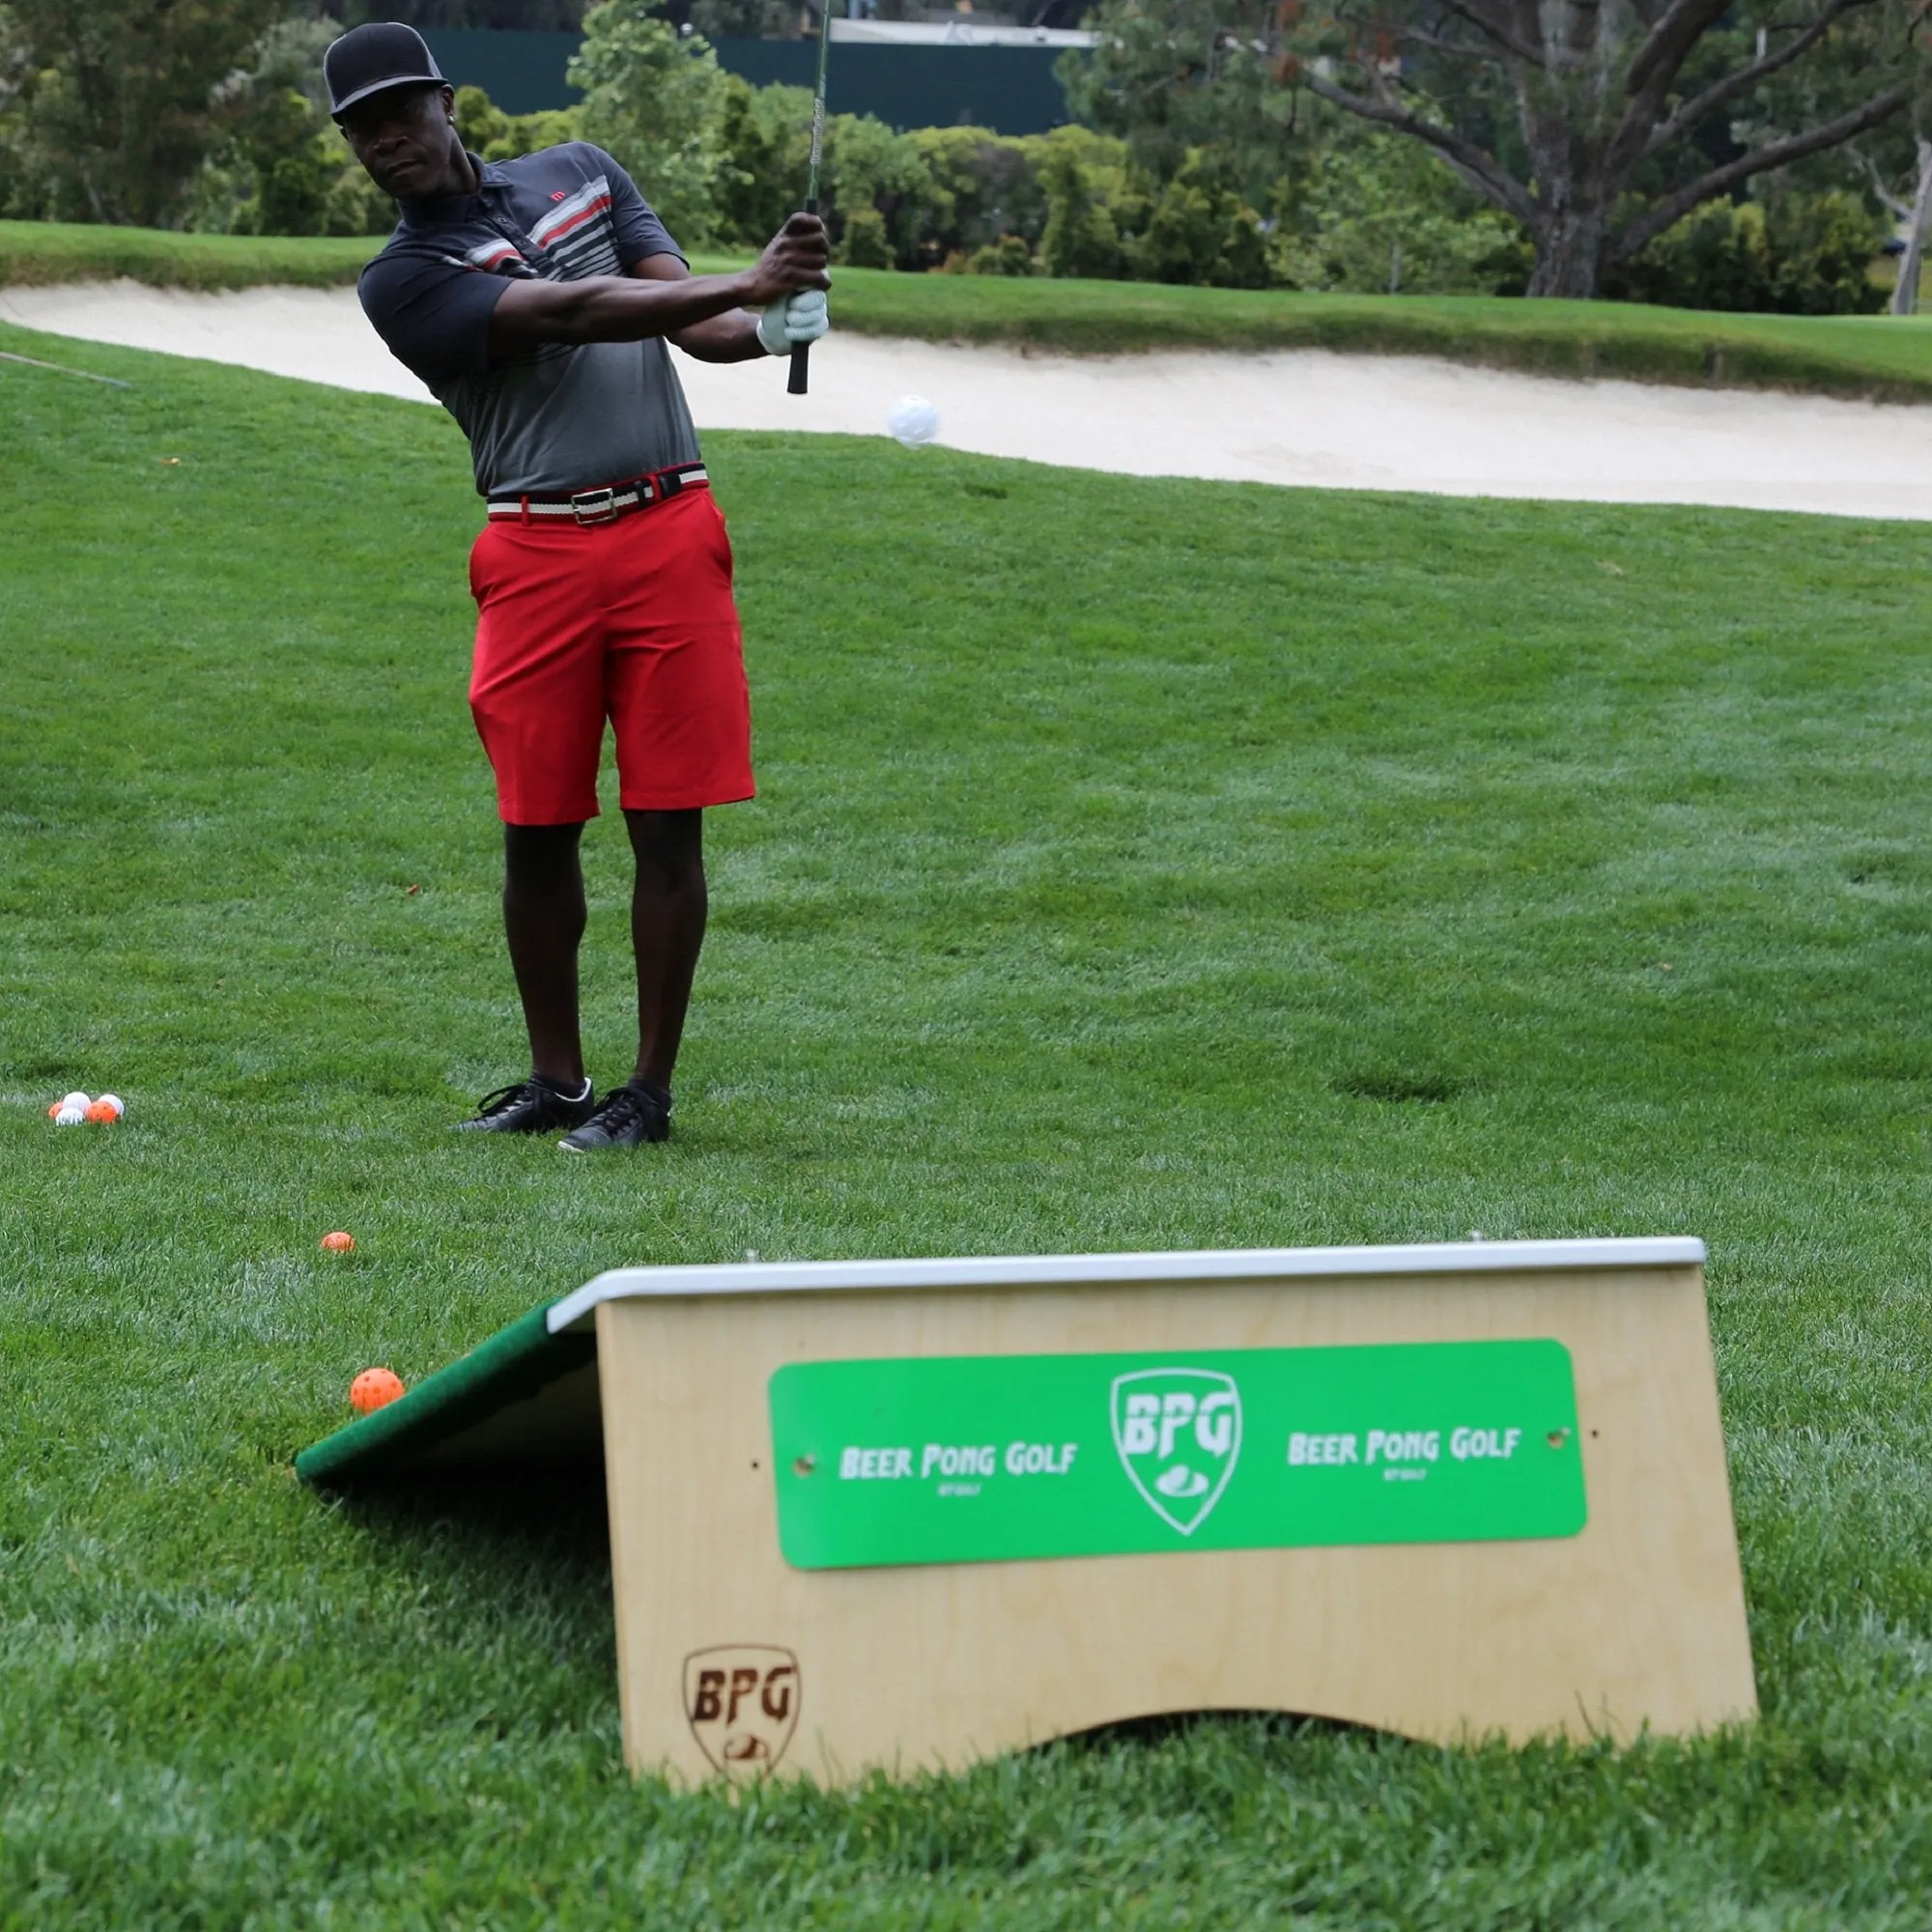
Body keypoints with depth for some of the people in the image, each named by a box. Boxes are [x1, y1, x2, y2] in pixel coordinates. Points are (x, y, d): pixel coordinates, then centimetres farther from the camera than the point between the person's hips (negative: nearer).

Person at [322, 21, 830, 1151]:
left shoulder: (583, 173, 14)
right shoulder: (404, 281, 0)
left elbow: (692, 320, 5)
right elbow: (569, 315, -14)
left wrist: (765, 327, -20)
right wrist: (746, 285, -24)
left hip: (669, 536, 1)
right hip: (537, 558, -1)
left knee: (668, 828, -1)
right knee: (538, 831, 3)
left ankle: (652, 1089, 6)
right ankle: (556, 1079, 19)